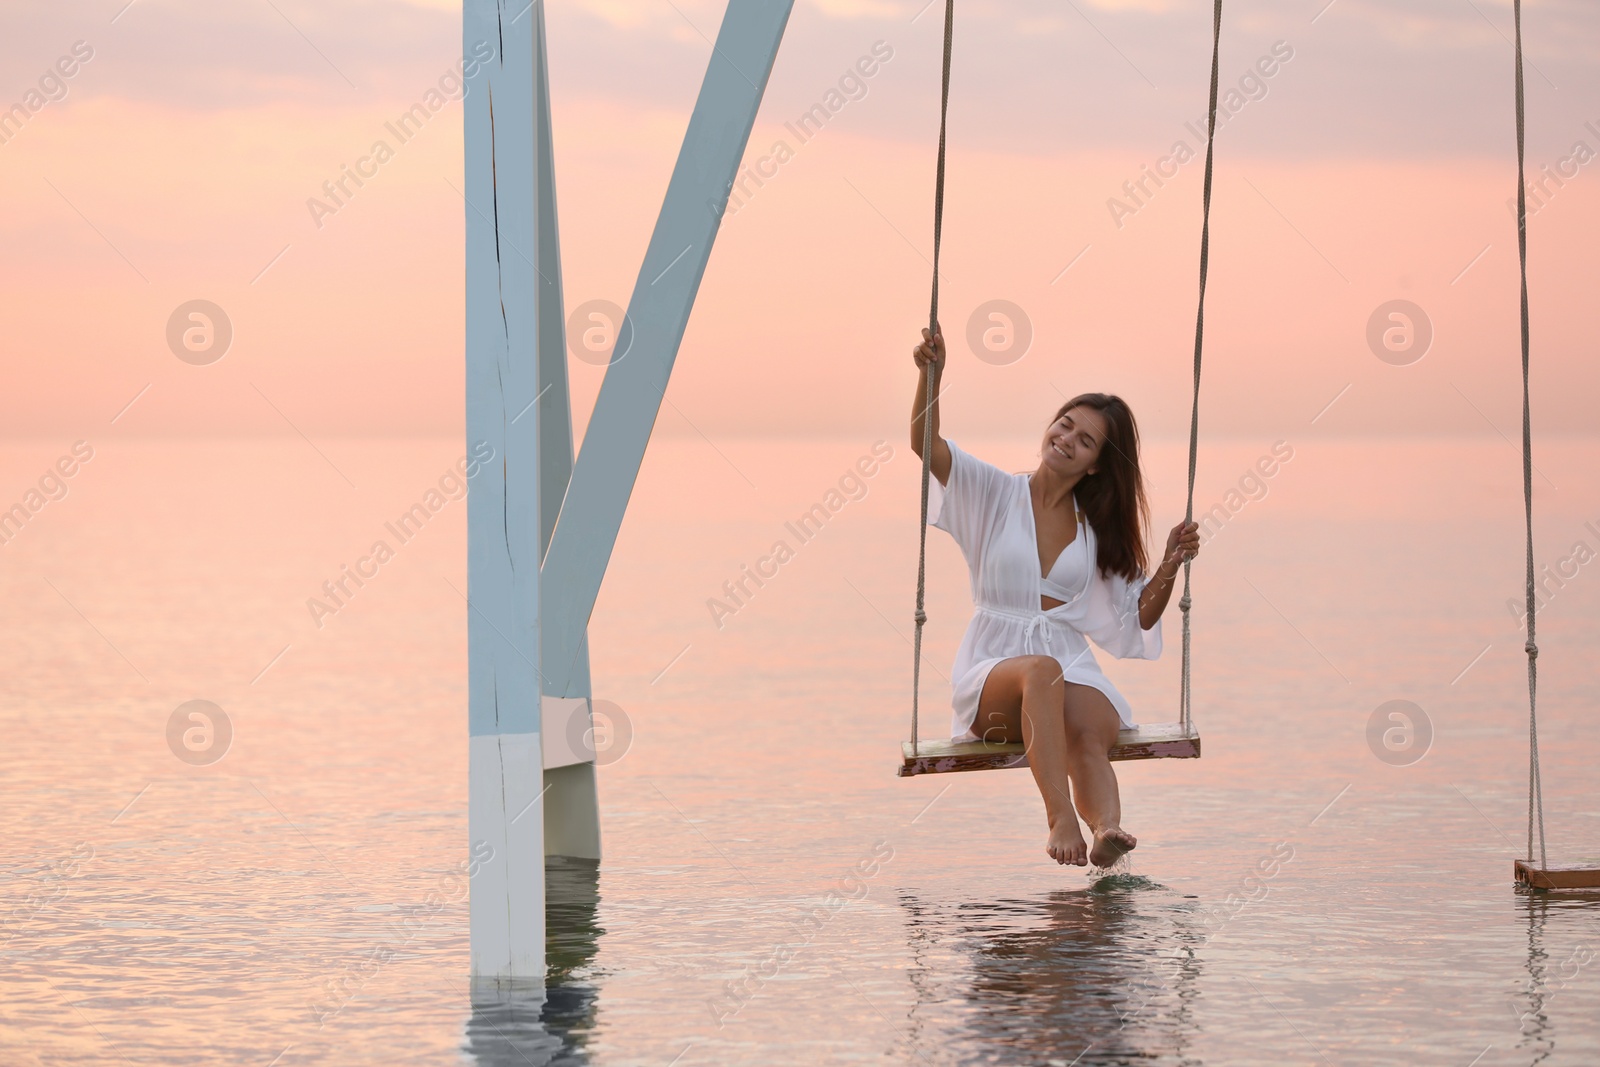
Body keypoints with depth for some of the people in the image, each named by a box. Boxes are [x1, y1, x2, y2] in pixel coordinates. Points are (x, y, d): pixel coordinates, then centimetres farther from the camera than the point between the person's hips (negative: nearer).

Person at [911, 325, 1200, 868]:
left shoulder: (1098, 531, 16)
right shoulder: (996, 493, 8)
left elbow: (1139, 616, 15)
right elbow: (925, 443, -7)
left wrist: (1170, 565, -2)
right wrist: (931, 376, -23)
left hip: (1073, 669, 3)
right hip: (992, 669, -3)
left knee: (1090, 735, -33)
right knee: (1042, 672, -40)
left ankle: (1107, 830, -62)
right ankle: (1060, 818, -56)